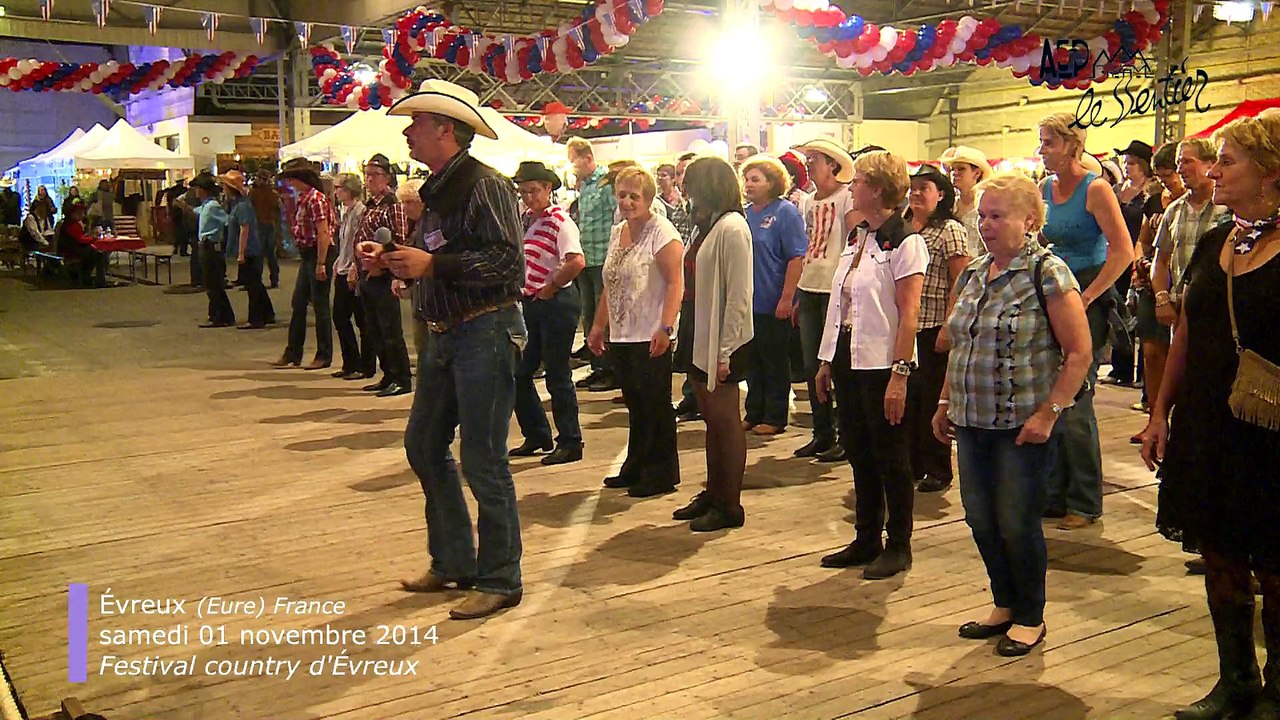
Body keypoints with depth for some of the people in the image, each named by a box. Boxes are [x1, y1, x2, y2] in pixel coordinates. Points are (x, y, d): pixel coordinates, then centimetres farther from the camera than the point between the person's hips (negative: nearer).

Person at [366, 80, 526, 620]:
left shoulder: (484, 186, -13)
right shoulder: (437, 190, 15)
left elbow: (507, 261, -22)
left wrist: (432, 265, -21)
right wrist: (393, 258, 7)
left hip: (485, 332, -10)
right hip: (443, 334, 10)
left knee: (483, 462, -3)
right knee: (424, 445, 15)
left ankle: (500, 580, 11)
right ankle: (453, 562, 28)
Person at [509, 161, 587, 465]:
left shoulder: (560, 220, -13)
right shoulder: (525, 220, 10)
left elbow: (577, 261, -28)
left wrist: (550, 288, -17)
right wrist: (522, 291, 10)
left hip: (557, 303, -8)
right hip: (530, 304, 8)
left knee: (557, 376, -1)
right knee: (519, 373, 11)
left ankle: (571, 443, 12)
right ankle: (536, 435, 27)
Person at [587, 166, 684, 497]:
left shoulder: (661, 231, -10)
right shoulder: (617, 232, 15)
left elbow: (676, 283, -17)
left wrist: (665, 327, -26)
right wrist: (598, 326, 20)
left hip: (650, 338, -8)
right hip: (622, 335, 8)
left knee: (656, 406, 1)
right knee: (635, 405, 15)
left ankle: (661, 474, 11)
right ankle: (635, 469, 26)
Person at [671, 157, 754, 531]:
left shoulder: (731, 228, -16)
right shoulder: (707, 226, 11)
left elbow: (738, 296, -20)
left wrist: (725, 352, -20)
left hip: (723, 342, -9)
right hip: (700, 337, 9)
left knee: (726, 422, 2)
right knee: (712, 419, 16)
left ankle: (731, 506, 12)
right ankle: (713, 494, 28)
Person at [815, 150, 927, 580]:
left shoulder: (905, 242, -11)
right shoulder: (856, 238, 12)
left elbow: (909, 314, -16)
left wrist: (899, 373, -20)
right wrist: (827, 360, 12)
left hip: (882, 364, -8)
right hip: (849, 361, 8)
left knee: (890, 459, 4)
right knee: (860, 455, 14)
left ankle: (898, 547, 18)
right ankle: (866, 540, 26)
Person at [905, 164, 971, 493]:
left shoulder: (950, 230, -7)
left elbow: (960, 283, -11)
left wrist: (948, 327, -16)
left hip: (934, 328, -6)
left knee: (933, 397, 1)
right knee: (908, 395, 11)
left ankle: (939, 470, 13)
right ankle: (913, 463, 24)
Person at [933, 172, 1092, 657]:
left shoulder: (1047, 273, -10)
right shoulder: (972, 274, 11)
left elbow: (1079, 352, -12)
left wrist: (1048, 413, -17)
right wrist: (945, 403, 14)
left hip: (1023, 425, -6)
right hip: (973, 422, 6)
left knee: (1018, 524, 2)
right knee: (980, 520, 11)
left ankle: (1030, 618, 21)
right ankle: (1004, 604, 30)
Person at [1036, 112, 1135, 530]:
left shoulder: (1095, 189, -10)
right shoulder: (1044, 189, 9)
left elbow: (1123, 251, -16)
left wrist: (1085, 298, -17)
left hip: (1088, 301, -7)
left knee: (1075, 402, -4)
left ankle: (1086, 504, 10)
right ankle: (1055, 495, 20)